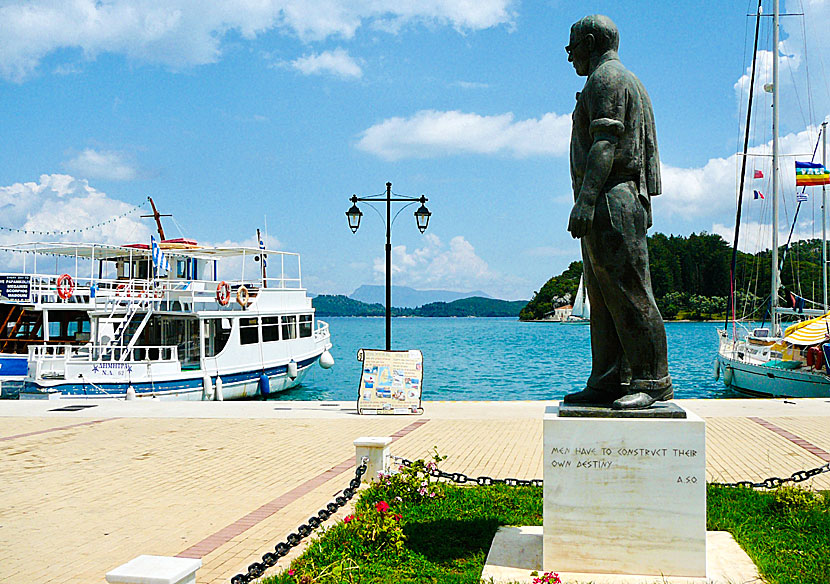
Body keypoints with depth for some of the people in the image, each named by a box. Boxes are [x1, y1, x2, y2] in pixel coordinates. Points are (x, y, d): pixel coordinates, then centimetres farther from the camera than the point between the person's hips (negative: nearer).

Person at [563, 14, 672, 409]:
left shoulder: (605, 78, -4)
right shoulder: (630, 82, 28)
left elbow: (605, 144, -17)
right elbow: (640, 149, 24)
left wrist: (585, 200, -23)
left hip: (610, 200, -11)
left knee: (628, 294, -11)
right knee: (603, 298, 8)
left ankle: (652, 381, -9)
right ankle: (607, 382, 9)